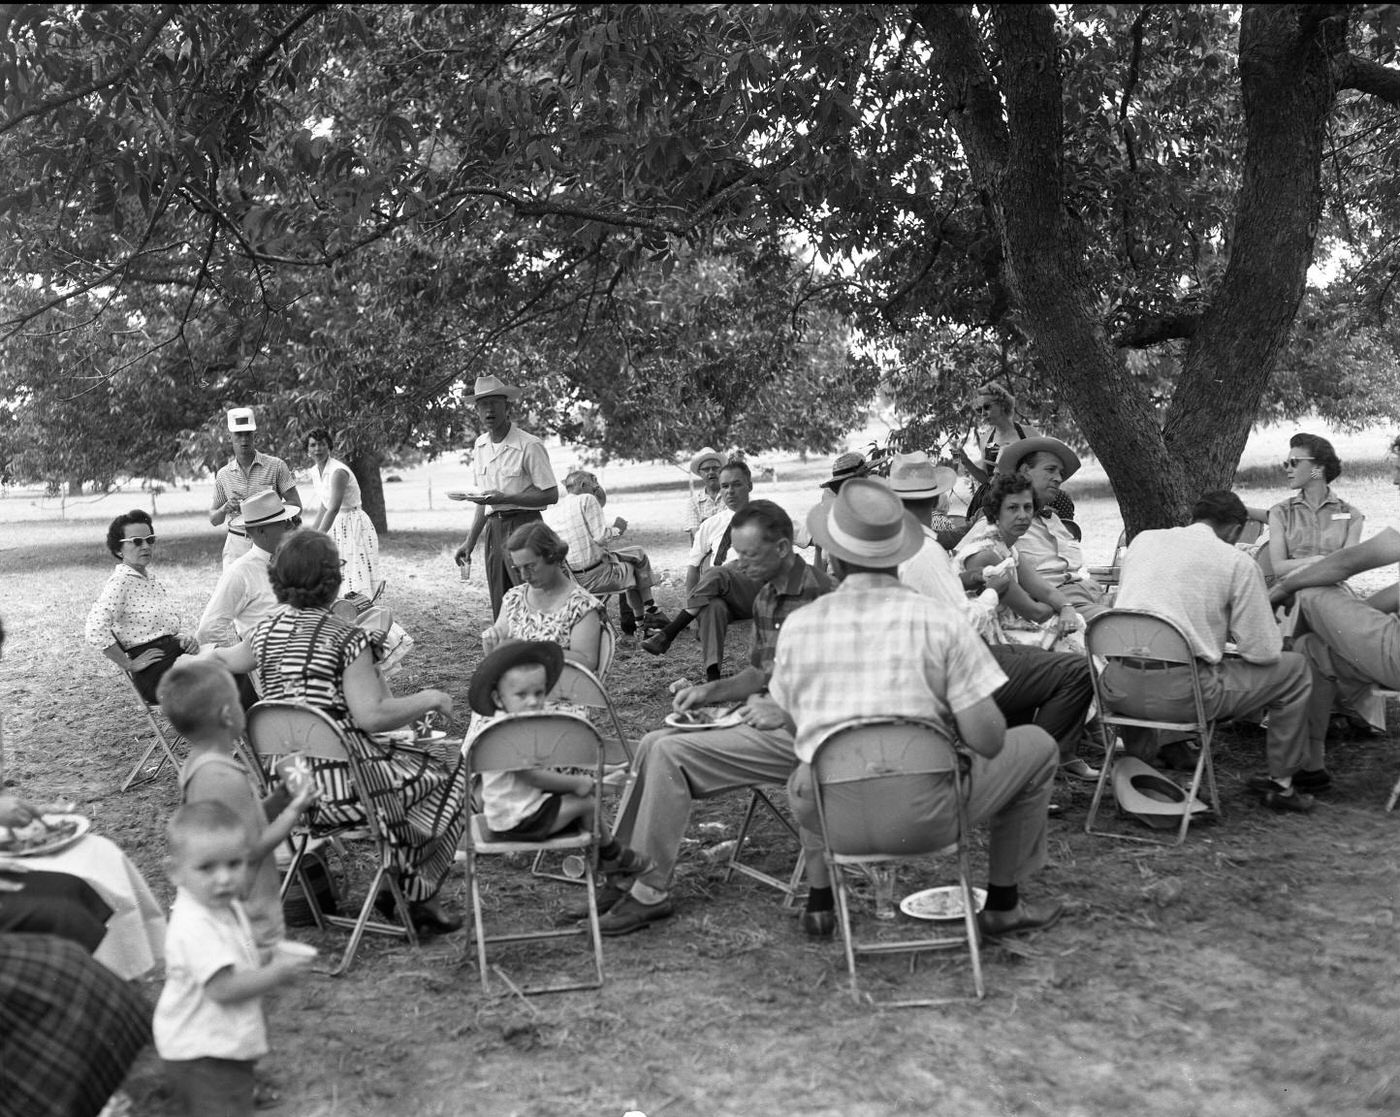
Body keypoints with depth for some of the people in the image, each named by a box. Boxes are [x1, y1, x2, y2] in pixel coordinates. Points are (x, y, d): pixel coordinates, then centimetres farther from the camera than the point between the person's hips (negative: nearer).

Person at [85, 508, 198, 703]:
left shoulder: (149, 578, 19)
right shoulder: (120, 581, -8)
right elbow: (95, 631, -21)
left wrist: (183, 637, 7)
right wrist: (130, 665, -13)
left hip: (176, 654, 8)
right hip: (156, 672, -8)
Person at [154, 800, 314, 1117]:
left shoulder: (226, 907, 4)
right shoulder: (195, 926, -28)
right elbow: (222, 988, -30)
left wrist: (269, 962, 3)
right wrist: (277, 974, -21)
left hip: (227, 1047, 10)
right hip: (203, 1058, -10)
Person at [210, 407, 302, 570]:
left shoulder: (276, 466, -1)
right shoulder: (223, 475, 9)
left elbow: (296, 505, -4)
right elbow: (213, 520, 13)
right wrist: (225, 509, -10)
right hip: (236, 546, 2)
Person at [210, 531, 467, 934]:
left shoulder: (265, 632, 6)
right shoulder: (347, 638, -15)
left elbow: (228, 661, 28)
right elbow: (371, 715, -21)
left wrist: (211, 653, 52)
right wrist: (430, 699, -7)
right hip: (340, 787, -8)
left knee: (409, 768, 29)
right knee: (448, 777, 12)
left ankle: (401, 887, 31)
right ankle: (414, 896, 16)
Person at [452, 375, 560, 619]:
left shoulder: (530, 446, -11)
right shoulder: (480, 446, 12)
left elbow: (551, 495, -13)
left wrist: (504, 498, -19)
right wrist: (470, 543, 15)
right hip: (493, 529, 7)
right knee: (500, 611, 9)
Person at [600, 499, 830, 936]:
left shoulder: (816, 598, -18)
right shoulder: (766, 596, 12)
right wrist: (709, 691, 8)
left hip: (798, 734, -9)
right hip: (770, 720, 10)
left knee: (672, 753, -18)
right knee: (654, 744, -1)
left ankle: (651, 892, -10)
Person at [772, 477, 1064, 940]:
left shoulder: (797, 625, -3)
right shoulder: (939, 623, -10)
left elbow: (794, 726, 9)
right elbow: (988, 741, -13)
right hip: (926, 815, -3)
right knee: (1036, 746, 20)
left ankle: (819, 901, 32)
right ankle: (1002, 905, 26)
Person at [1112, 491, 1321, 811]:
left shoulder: (1142, 540, 13)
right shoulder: (1239, 563, 1)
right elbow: (1263, 652, 0)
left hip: (1118, 691, 5)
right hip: (1182, 694, -5)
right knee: (1293, 668, 15)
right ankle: (1282, 783, 26)